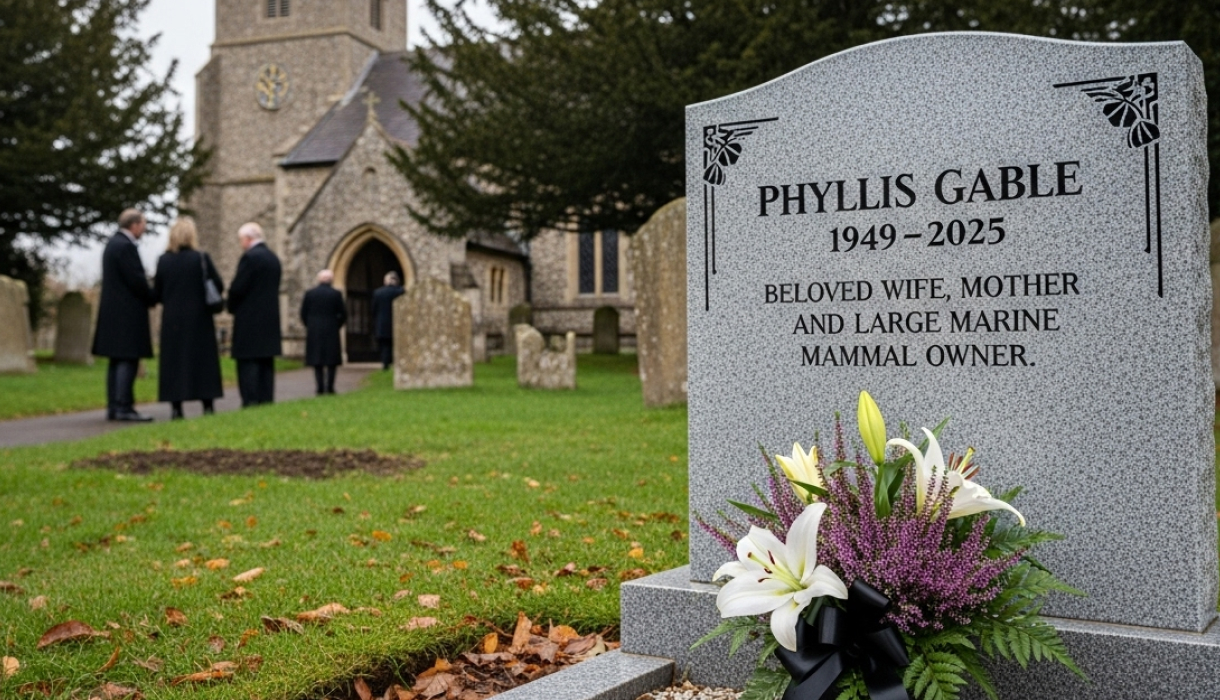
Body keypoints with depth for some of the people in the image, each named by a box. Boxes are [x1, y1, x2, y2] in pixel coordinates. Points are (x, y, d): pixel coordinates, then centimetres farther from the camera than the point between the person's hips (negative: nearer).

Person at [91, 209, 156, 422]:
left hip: (113, 312, 10)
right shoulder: (125, 246, -14)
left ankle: (113, 407, 13)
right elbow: (137, 280, -18)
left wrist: (148, 297, 12)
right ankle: (124, 407, -11)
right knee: (128, 360, -9)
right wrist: (153, 299, -2)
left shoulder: (113, 243, 17)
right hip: (127, 313, -10)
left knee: (117, 361, 11)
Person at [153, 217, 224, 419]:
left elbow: (157, 293, 2)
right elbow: (218, 286, -7)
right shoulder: (201, 258, -9)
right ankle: (207, 405, 6)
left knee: (173, 360, 7)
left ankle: (176, 407, 3)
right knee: (203, 360, 6)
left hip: (172, 319, 2)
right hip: (199, 319, -2)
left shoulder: (163, 260, -2)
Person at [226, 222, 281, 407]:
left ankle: (250, 402, -10)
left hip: (249, 321, -8)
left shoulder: (250, 257, -12)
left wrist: (232, 308, 2)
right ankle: (266, 401, 11)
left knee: (248, 364, -6)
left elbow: (237, 288, -16)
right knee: (266, 364, 10)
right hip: (270, 319, 8)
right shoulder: (274, 258, 13)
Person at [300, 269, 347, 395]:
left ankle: (320, 388, -1)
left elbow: (303, 314, 2)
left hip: (314, 332, 2)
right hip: (331, 331, -2)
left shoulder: (309, 293, 0)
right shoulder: (336, 294, -5)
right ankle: (329, 387, 1)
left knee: (317, 361, 6)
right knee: (332, 361, 6)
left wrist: (310, 326, 14)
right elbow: (343, 314, -3)